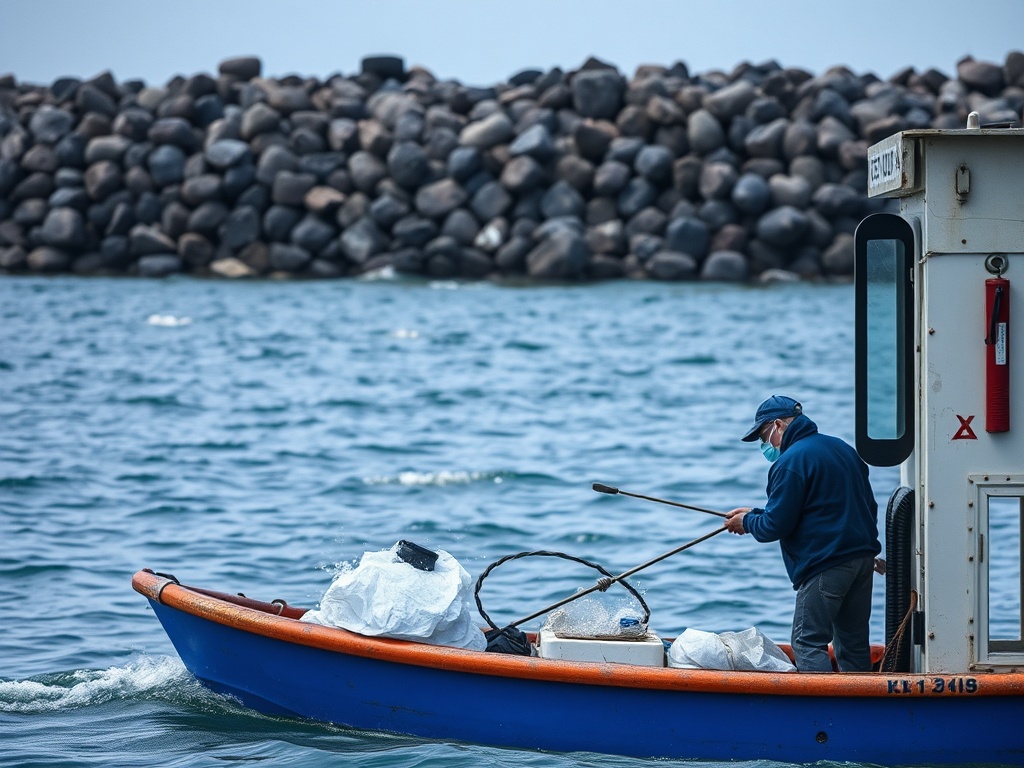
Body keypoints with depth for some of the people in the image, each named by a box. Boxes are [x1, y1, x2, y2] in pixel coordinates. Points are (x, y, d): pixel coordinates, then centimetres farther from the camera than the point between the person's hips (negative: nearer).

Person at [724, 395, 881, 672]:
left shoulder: (791, 462, -11)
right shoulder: (843, 449, 16)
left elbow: (776, 526, -12)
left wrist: (747, 521, 8)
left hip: (826, 566, -9)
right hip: (863, 557, 9)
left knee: (808, 643, -6)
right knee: (854, 641, 12)